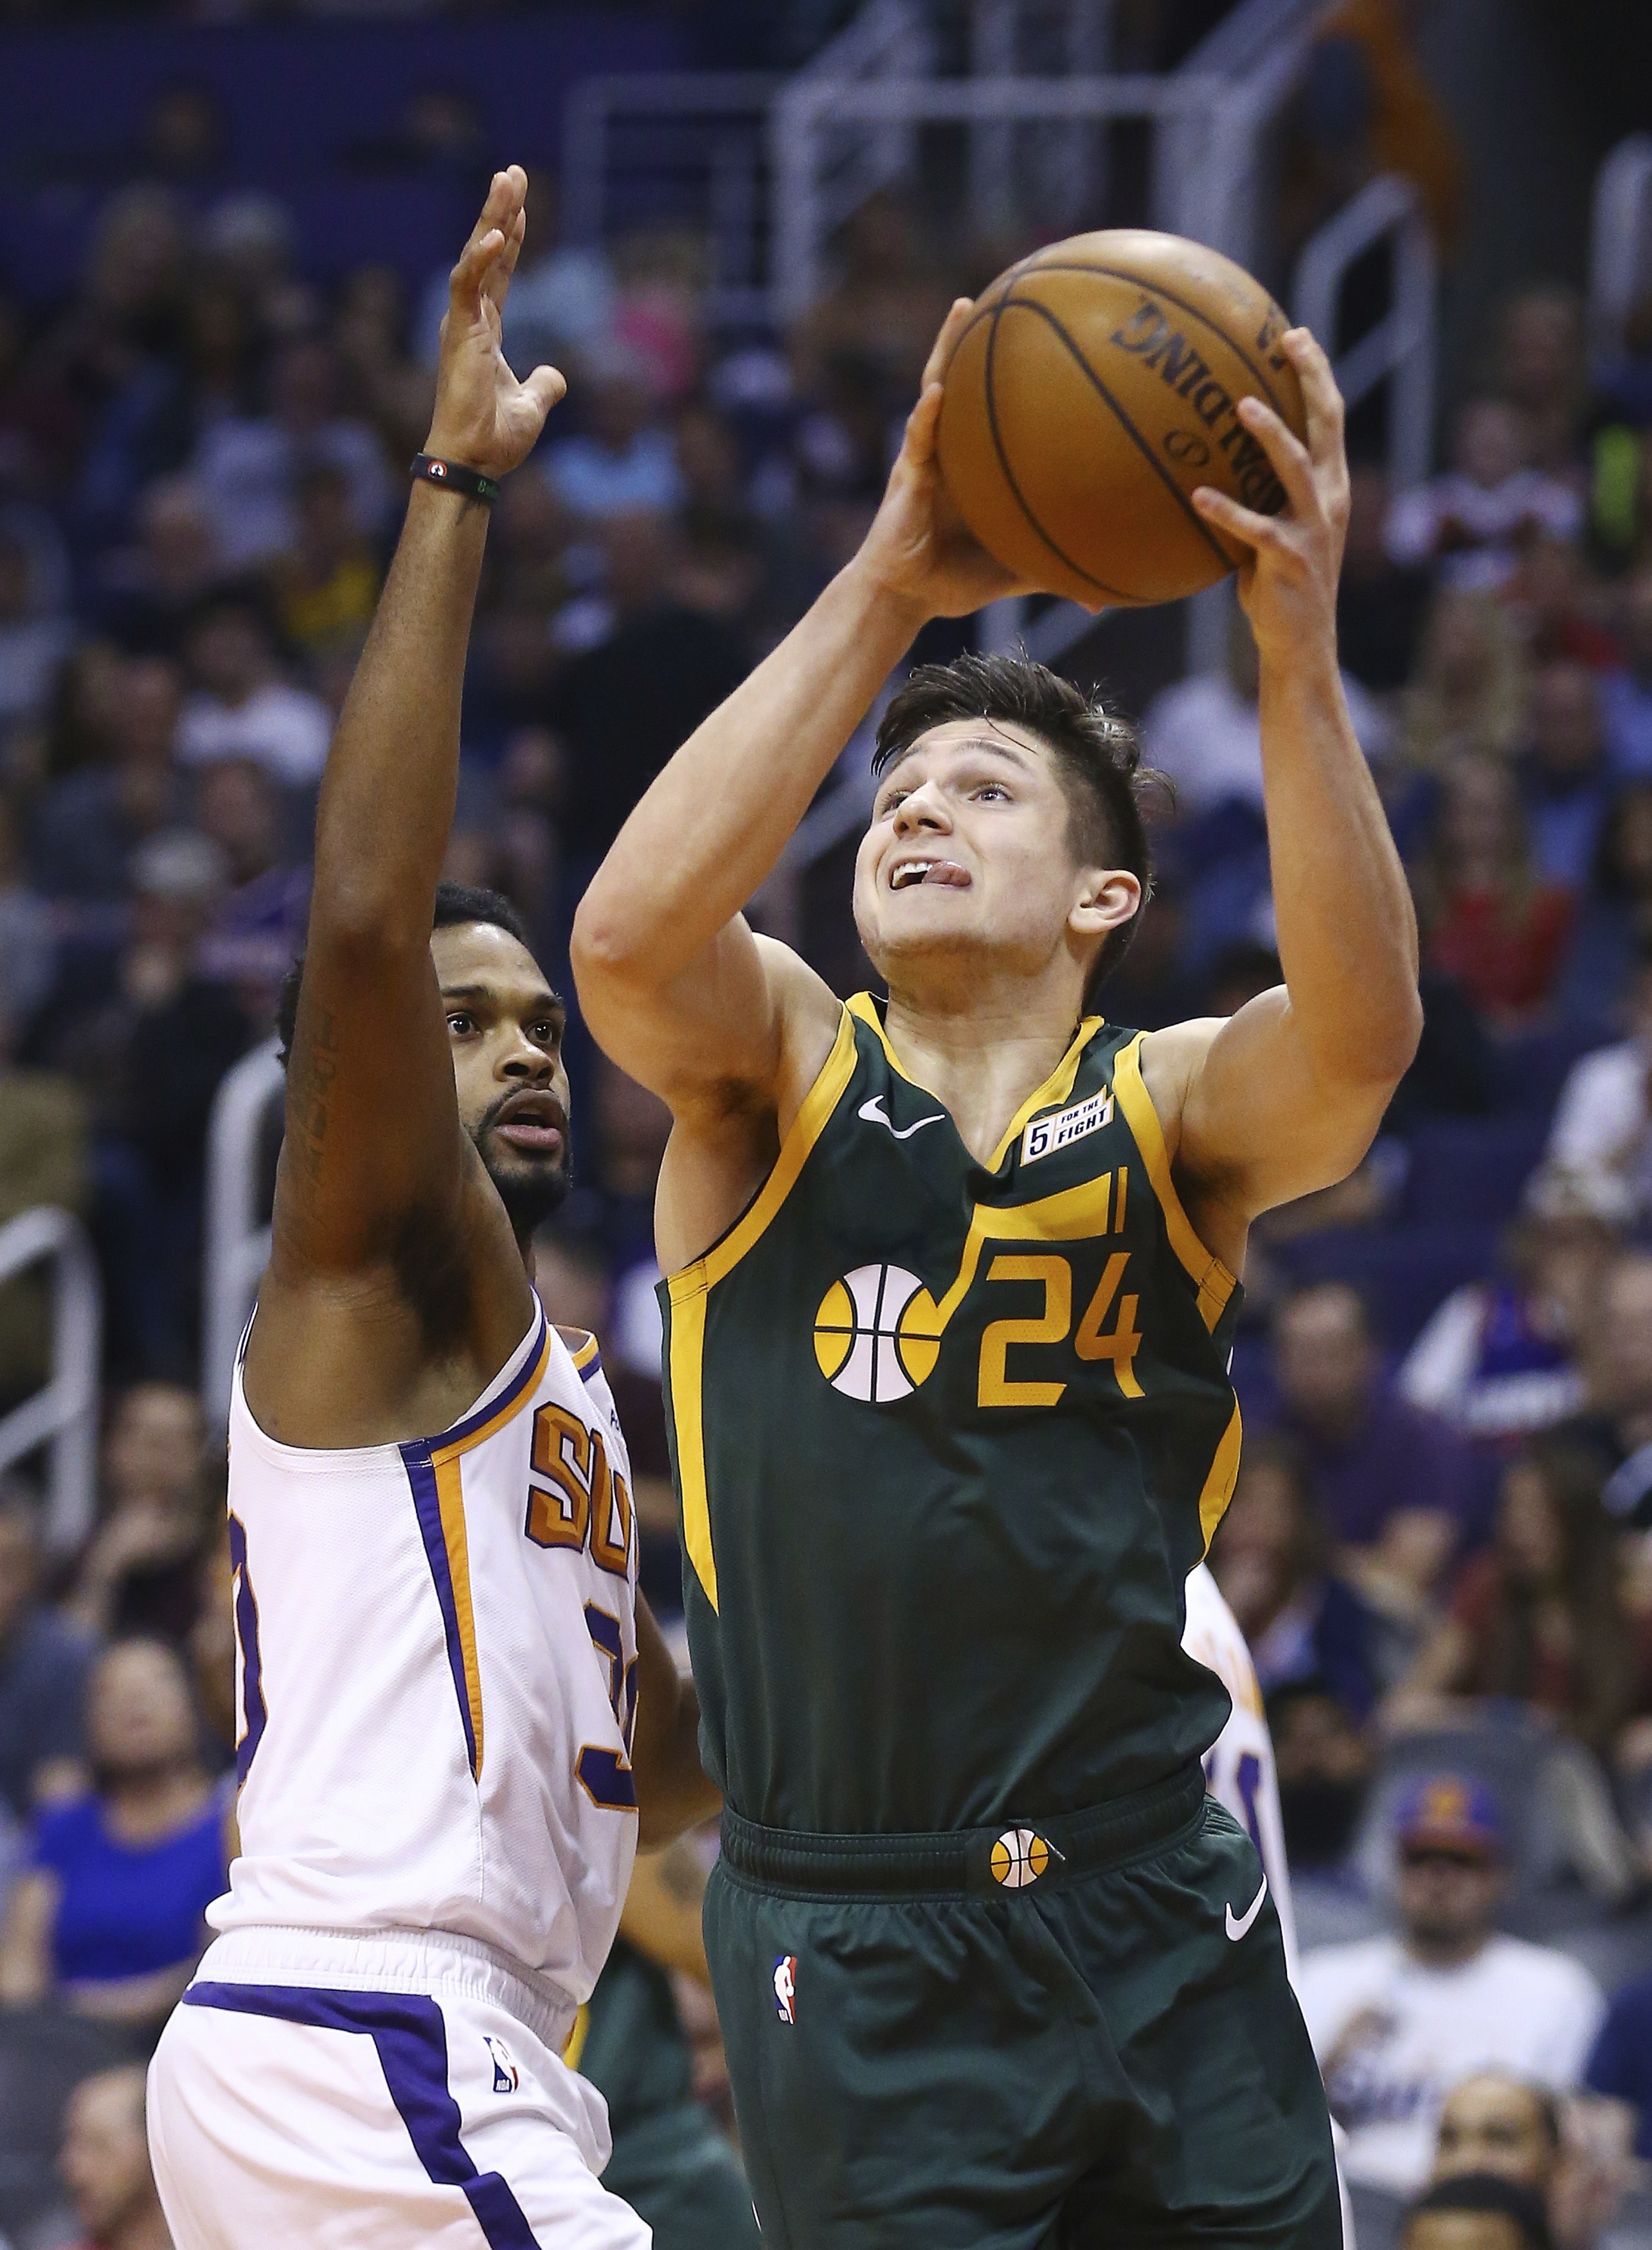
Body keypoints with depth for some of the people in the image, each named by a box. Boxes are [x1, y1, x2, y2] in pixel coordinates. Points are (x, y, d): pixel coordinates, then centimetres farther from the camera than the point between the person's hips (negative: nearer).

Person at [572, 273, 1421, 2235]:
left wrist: (1297, 650, -33)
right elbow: (630, 935, -21)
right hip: (858, 1947, -2)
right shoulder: (776, 1074, 2)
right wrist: (887, 589, -24)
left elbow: (1360, 1038, -20)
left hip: (1162, 1917, 2)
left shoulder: (1173, 1110, 4)